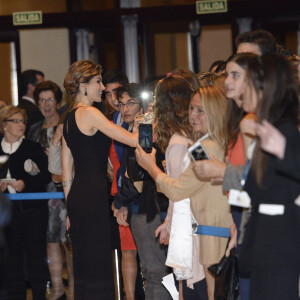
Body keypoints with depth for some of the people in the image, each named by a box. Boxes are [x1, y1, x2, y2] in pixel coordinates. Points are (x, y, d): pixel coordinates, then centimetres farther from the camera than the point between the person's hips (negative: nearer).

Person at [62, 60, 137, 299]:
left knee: (84, 266, 12)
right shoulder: (89, 114, -10)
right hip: (93, 196, -9)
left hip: (77, 197, 9)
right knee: (98, 264, -7)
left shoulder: (70, 119, 17)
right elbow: (133, 140, -15)